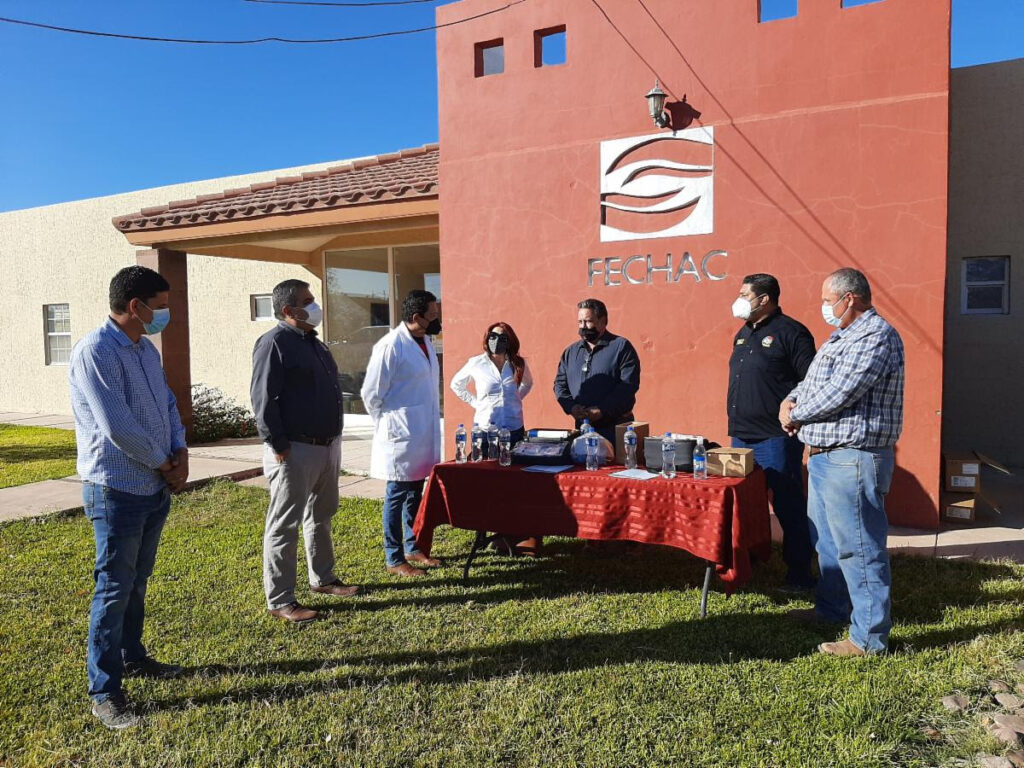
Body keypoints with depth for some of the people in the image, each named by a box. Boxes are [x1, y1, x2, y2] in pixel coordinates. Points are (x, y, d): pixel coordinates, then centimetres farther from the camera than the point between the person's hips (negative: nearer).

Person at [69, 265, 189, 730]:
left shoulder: (147, 350, 10)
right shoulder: (94, 352, -18)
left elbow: (168, 404, 15)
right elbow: (117, 426, -23)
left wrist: (180, 451, -2)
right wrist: (164, 464, -11)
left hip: (156, 486, 8)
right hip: (117, 491, -8)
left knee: (137, 582, 20)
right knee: (114, 589, 1)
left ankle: (132, 657, 37)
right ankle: (104, 692, 12)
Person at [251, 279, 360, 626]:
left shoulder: (314, 342, 15)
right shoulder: (274, 343, -12)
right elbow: (263, 399, -17)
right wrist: (278, 446, -19)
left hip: (328, 445, 9)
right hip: (294, 450, -9)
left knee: (321, 517, 20)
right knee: (284, 526, -1)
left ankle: (323, 579, 35)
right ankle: (280, 600, 8)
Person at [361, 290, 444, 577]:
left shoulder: (426, 341, 7)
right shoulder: (390, 346, -18)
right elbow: (371, 394, -13)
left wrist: (432, 425, 15)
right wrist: (389, 426, -2)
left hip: (424, 434, 8)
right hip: (401, 437, -8)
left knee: (415, 493, 17)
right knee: (397, 496, 4)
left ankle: (412, 548, 31)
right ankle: (394, 559, 15)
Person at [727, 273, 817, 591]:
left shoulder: (791, 332, -8)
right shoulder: (743, 333, 16)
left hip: (776, 437, -8)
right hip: (741, 435, 8)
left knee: (788, 505, 0)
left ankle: (799, 572, 10)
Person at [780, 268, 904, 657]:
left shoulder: (876, 337, -16)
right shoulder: (841, 337, 17)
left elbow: (837, 393, -23)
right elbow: (812, 381, 22)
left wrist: (795, 414, -9)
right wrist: (791, 400, 0)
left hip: (852, 459, -11)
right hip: (824, 456, 11)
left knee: (858, 547, -5)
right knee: (826, 540, 20)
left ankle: (869, 637, 4)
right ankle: (830, 609, 36)